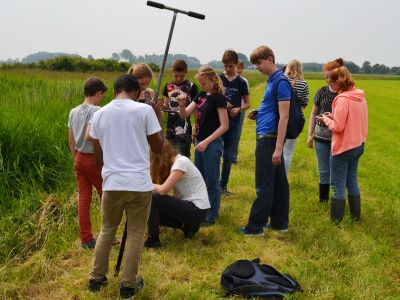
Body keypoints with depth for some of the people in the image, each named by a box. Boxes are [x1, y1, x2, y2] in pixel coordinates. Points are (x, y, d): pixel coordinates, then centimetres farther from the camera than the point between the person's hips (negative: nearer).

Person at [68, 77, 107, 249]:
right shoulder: (97, 111, -15)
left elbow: (71, 141, 10)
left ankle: (86, 239, 12)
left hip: (79, 158, 7)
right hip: (94, 158, -6)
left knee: (83, 198, 8)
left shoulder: (73, 112, 6)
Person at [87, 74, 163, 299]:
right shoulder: (144, 110, -5)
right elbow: (158, 148, 2)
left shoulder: (99, 114, 6)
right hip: (139, 183, -3)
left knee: (107, 231, 21)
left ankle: (97, 279, 29)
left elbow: (99, 156, 12)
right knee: (135, 234, 10)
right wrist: (158, 118, 12)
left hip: (112, 183, 3)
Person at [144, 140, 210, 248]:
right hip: (189, 204, 10)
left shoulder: (181, 162, -17)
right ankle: (188, 226, 12)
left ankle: (153, 240, -6)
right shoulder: (173, 163, 13)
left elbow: (163, 190, -21)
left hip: (197, 210, -10)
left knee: (152, 198, -17)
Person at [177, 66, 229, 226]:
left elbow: (224, 126, -17)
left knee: (212, 181, 1)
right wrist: (182, 105, -13)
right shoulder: (201, 95, 10)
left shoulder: (219, 97, -13)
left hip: (212, 144, -8)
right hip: (200, 142, 8)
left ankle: (212, 216, 11)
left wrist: (206, 141, -19)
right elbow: (184, 115, 9)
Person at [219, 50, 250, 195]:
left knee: (228, 156, 8)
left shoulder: (241, 82, 3)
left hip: (233, 122, 1)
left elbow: (247, 103, 9)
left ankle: (223, 185, 18)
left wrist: (238, 109, -11)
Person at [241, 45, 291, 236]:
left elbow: (283, 116, -19)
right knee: (278, 182, 13)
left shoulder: (280, 82, -14)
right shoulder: (272, 80, 15)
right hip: (269, 139, 10)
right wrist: (258, 115, 6)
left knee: (264, 186, -3)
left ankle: (255, 227, 5)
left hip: (268, 139, -10)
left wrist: (278, 148, -21)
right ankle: (280, 222, 22)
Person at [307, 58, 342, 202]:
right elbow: (314, 114, 12)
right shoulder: (322, 91, 4)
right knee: (324, 172, 12)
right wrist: (309, 134, 7)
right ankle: (323, 201, 25)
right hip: (321, 138, 3)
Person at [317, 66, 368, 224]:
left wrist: (326, 120, -4)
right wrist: (334, 117, 5)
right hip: (358, 145, 8)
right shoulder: (360, 97, 5)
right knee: (352, 181, 20)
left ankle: (336, 220, 9)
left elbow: (338, 127, -21)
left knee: (338, 185, 2)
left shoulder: (343, 99, -21)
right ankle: (355, 216, 30)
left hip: (344, 148, -8)